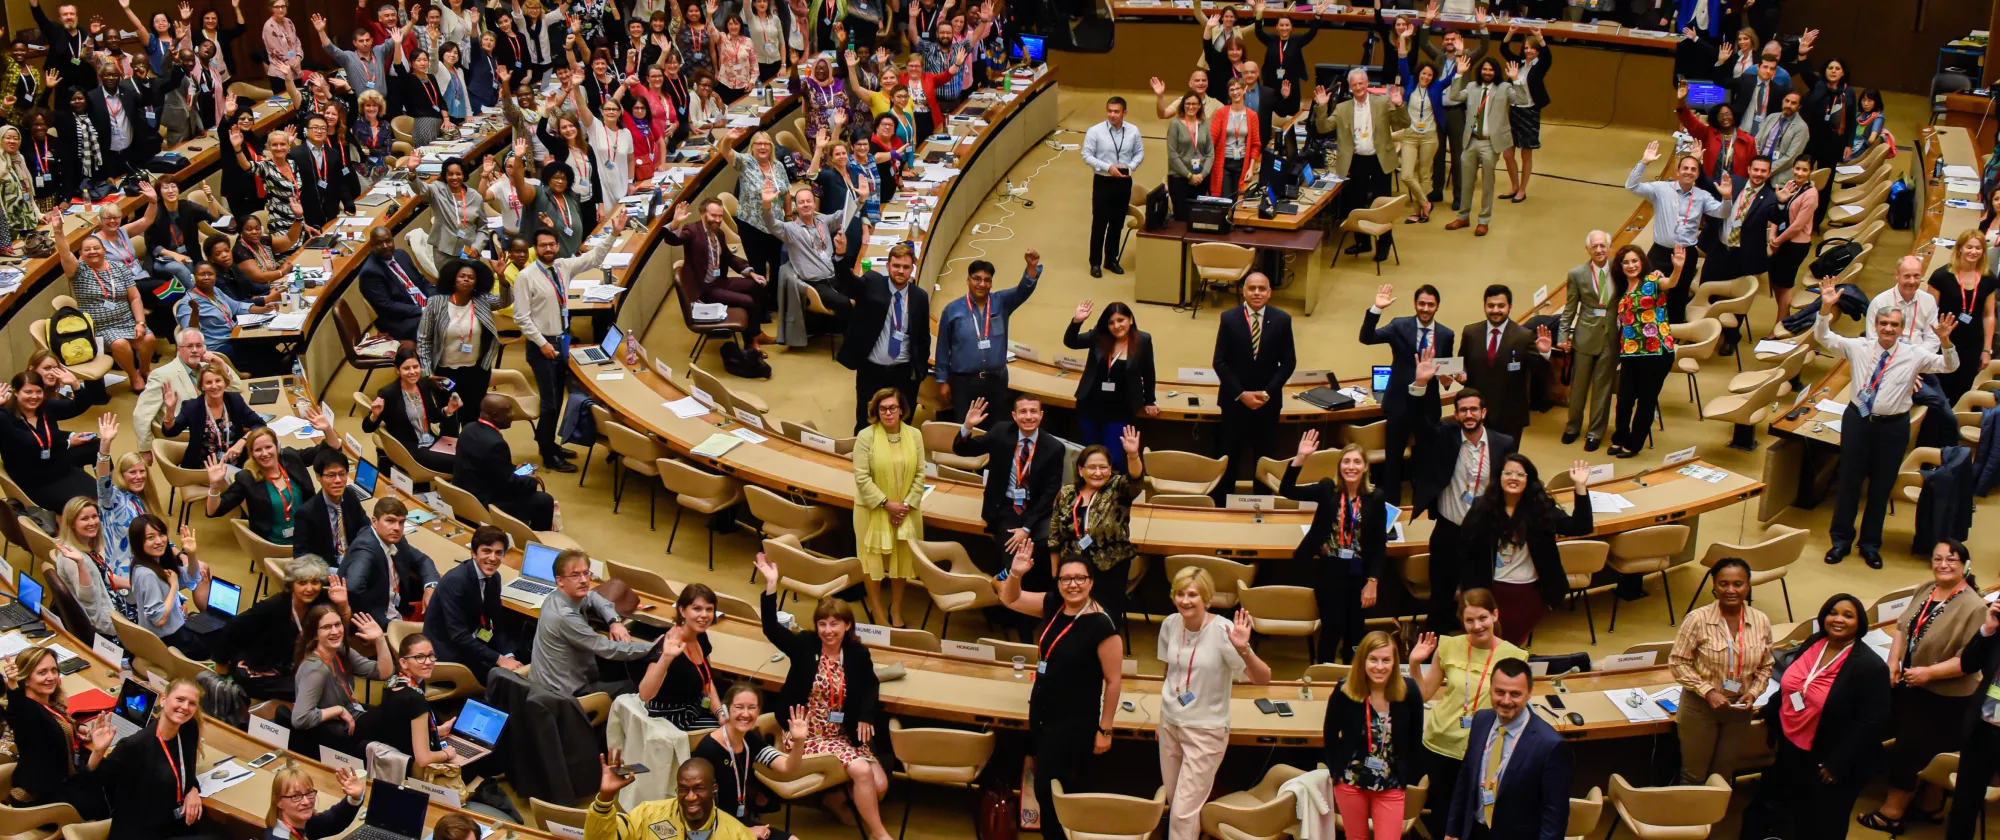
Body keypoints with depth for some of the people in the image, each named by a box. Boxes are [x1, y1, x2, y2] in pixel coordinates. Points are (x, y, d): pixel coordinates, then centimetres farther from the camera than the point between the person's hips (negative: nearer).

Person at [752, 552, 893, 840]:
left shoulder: (858, 653, -1)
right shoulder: (804, 646, -7)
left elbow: (871, 684, 14)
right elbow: (771, 628, -18)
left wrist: (866, 716, -4)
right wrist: (771, 584, -27)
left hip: (845, 734, 4)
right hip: (809, 734, -4)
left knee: (880, 785, -12)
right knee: (861, 771, -24)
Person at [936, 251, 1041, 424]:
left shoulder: (1001, 302, 3)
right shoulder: (953, 309, -1)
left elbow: (1025, 289, -12)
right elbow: (943, 348, 3)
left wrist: (1032, 266, -32)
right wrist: (942, 381, 3)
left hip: (996, 381, 2)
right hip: (963, 382, -2)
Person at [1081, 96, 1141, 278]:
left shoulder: (1133, 131, -5)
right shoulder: (1095, 131, -13)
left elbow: (1139, 152, 5)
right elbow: (1087, 155, -11)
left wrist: (1131, 167, -15)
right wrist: (1108, 167, -21)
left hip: (1124, 182, 3)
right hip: (1103, 182, -3)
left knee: (1118, 223, 14)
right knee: (1099, 223, 3)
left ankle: (1111, 260, 29)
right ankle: (1095, 263, 16)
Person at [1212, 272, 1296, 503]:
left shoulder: (1282, 320, -3)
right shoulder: (1229, 319, -5)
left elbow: (1288, 362, -1)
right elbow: (1220, 362, -4)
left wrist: (1267, 392, -10)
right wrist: (1241, 394, -11)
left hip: (1268, 400, 1)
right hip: (1235, 399, -1)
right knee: (1230, 455, 6)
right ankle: (1221, 505, 16)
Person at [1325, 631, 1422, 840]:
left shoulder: (1409, 690, -13)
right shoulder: (1344, 692, -15)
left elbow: (1415, 738, -1)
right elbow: (1330, 735, 0)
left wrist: (1409, 776, 1)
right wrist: (1337, 770, 1)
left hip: (1391, 785, 0)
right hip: (1350, 782, 0)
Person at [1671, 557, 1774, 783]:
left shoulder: (1761, 621, -7)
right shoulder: (1698, 619, -19)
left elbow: (1765, 667, 5)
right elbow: (1679, 662, -13)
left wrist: (1753, 692, -11)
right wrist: (1707, 691, -21)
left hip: (1739, 709, 3)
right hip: (1700, 706, -3)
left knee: (1723, 774, 20)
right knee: (1694, 775, 11)